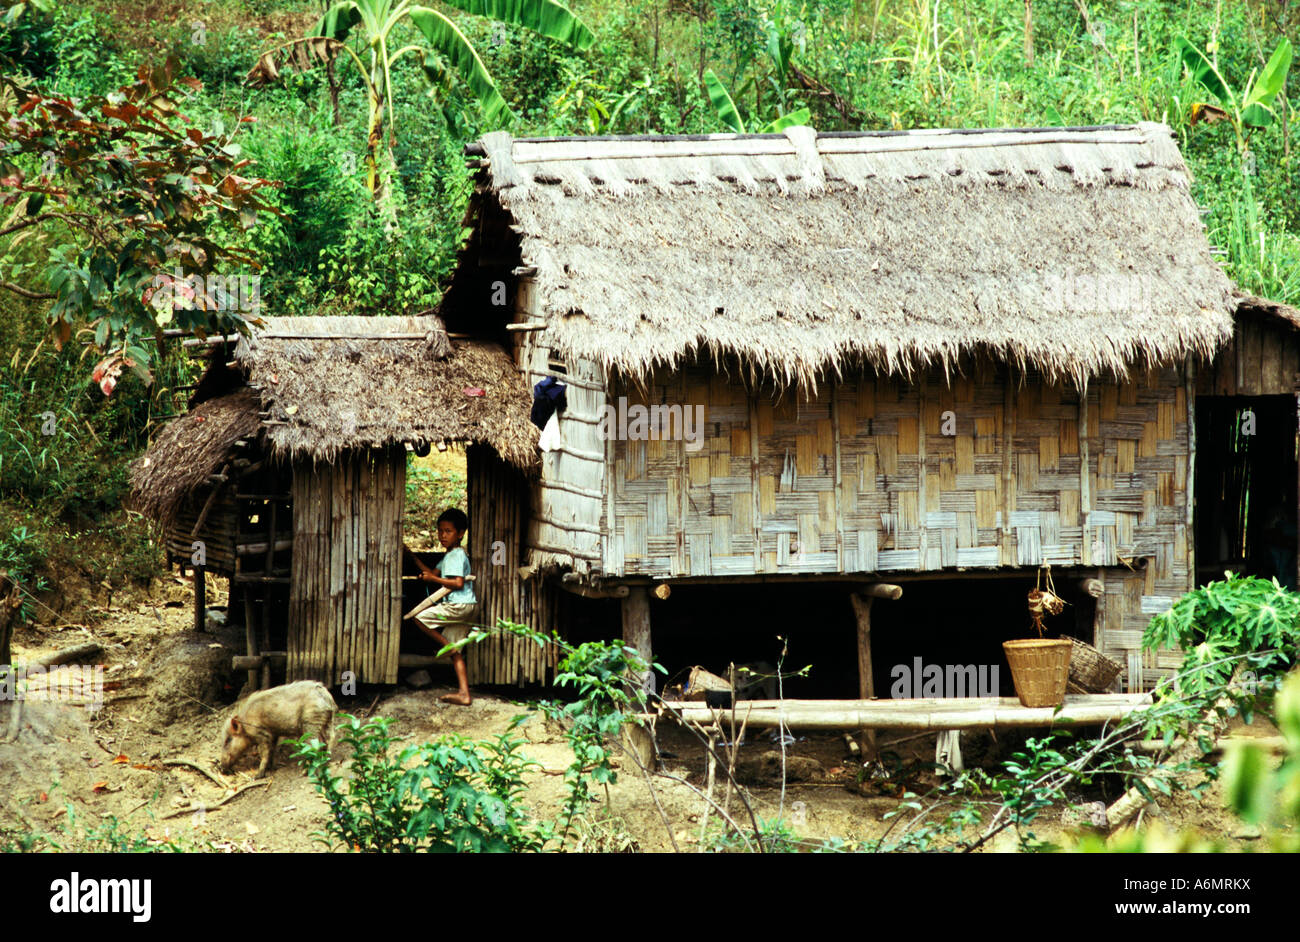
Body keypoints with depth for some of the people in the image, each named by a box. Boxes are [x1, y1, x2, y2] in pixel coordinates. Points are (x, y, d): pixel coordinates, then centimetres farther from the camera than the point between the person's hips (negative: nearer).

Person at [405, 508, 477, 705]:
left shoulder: (457, 555, -11)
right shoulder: (449, 556, 21)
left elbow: (458, 583, -21)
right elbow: (434, 573, 26)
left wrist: (432, 579, -13)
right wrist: (412, 556, 23)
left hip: (460, 605, -10)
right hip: (461, 608, 10)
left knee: (420, 618, -10)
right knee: (456, 652, 8)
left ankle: (447, 645, -1)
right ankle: (463, 694, 4)